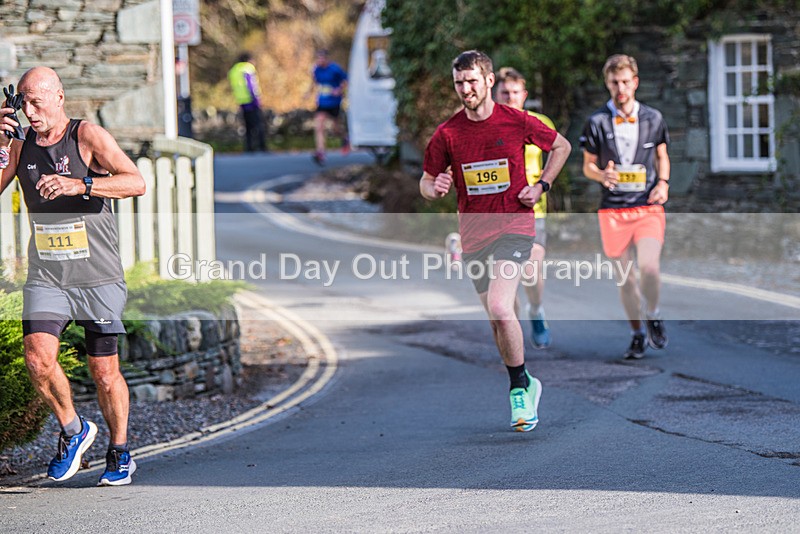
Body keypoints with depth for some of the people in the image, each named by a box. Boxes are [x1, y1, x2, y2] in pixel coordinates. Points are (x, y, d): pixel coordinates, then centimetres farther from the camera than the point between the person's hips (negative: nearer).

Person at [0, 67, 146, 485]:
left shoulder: (88, 136, -7)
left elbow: (136, 183, -18)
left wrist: (79, 185, -31)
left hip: (98, 277, -3)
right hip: (46, 276, 3)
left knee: (104, 373, 3)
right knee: (38, 360, -17)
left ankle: (120, 452, 25)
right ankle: (73, 431, 9)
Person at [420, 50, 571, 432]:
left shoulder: (518, 122, -5)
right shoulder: (447, 134, -1)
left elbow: (561, 146, 12)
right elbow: (425, 182, 7)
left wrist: (541, 186, 1)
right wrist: (435, 188, -17)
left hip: (513, 225, -3)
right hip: (474, 235, 4)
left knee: (499, 308, -22)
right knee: (497, 319, 10)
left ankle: (519, 386, -5)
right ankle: (525, 387, 29)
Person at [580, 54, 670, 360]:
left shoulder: (653, 119, 6)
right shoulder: (596, 122, 2)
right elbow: (588, 165, 10)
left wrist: (663, 183, -1)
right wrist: (602, 175, -13)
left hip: (648, 207, 0)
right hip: (613, 210, 0)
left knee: (649, 266, -20)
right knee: (625, 279, 4)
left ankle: (653, 315, 8)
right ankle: (637, 335, 22)